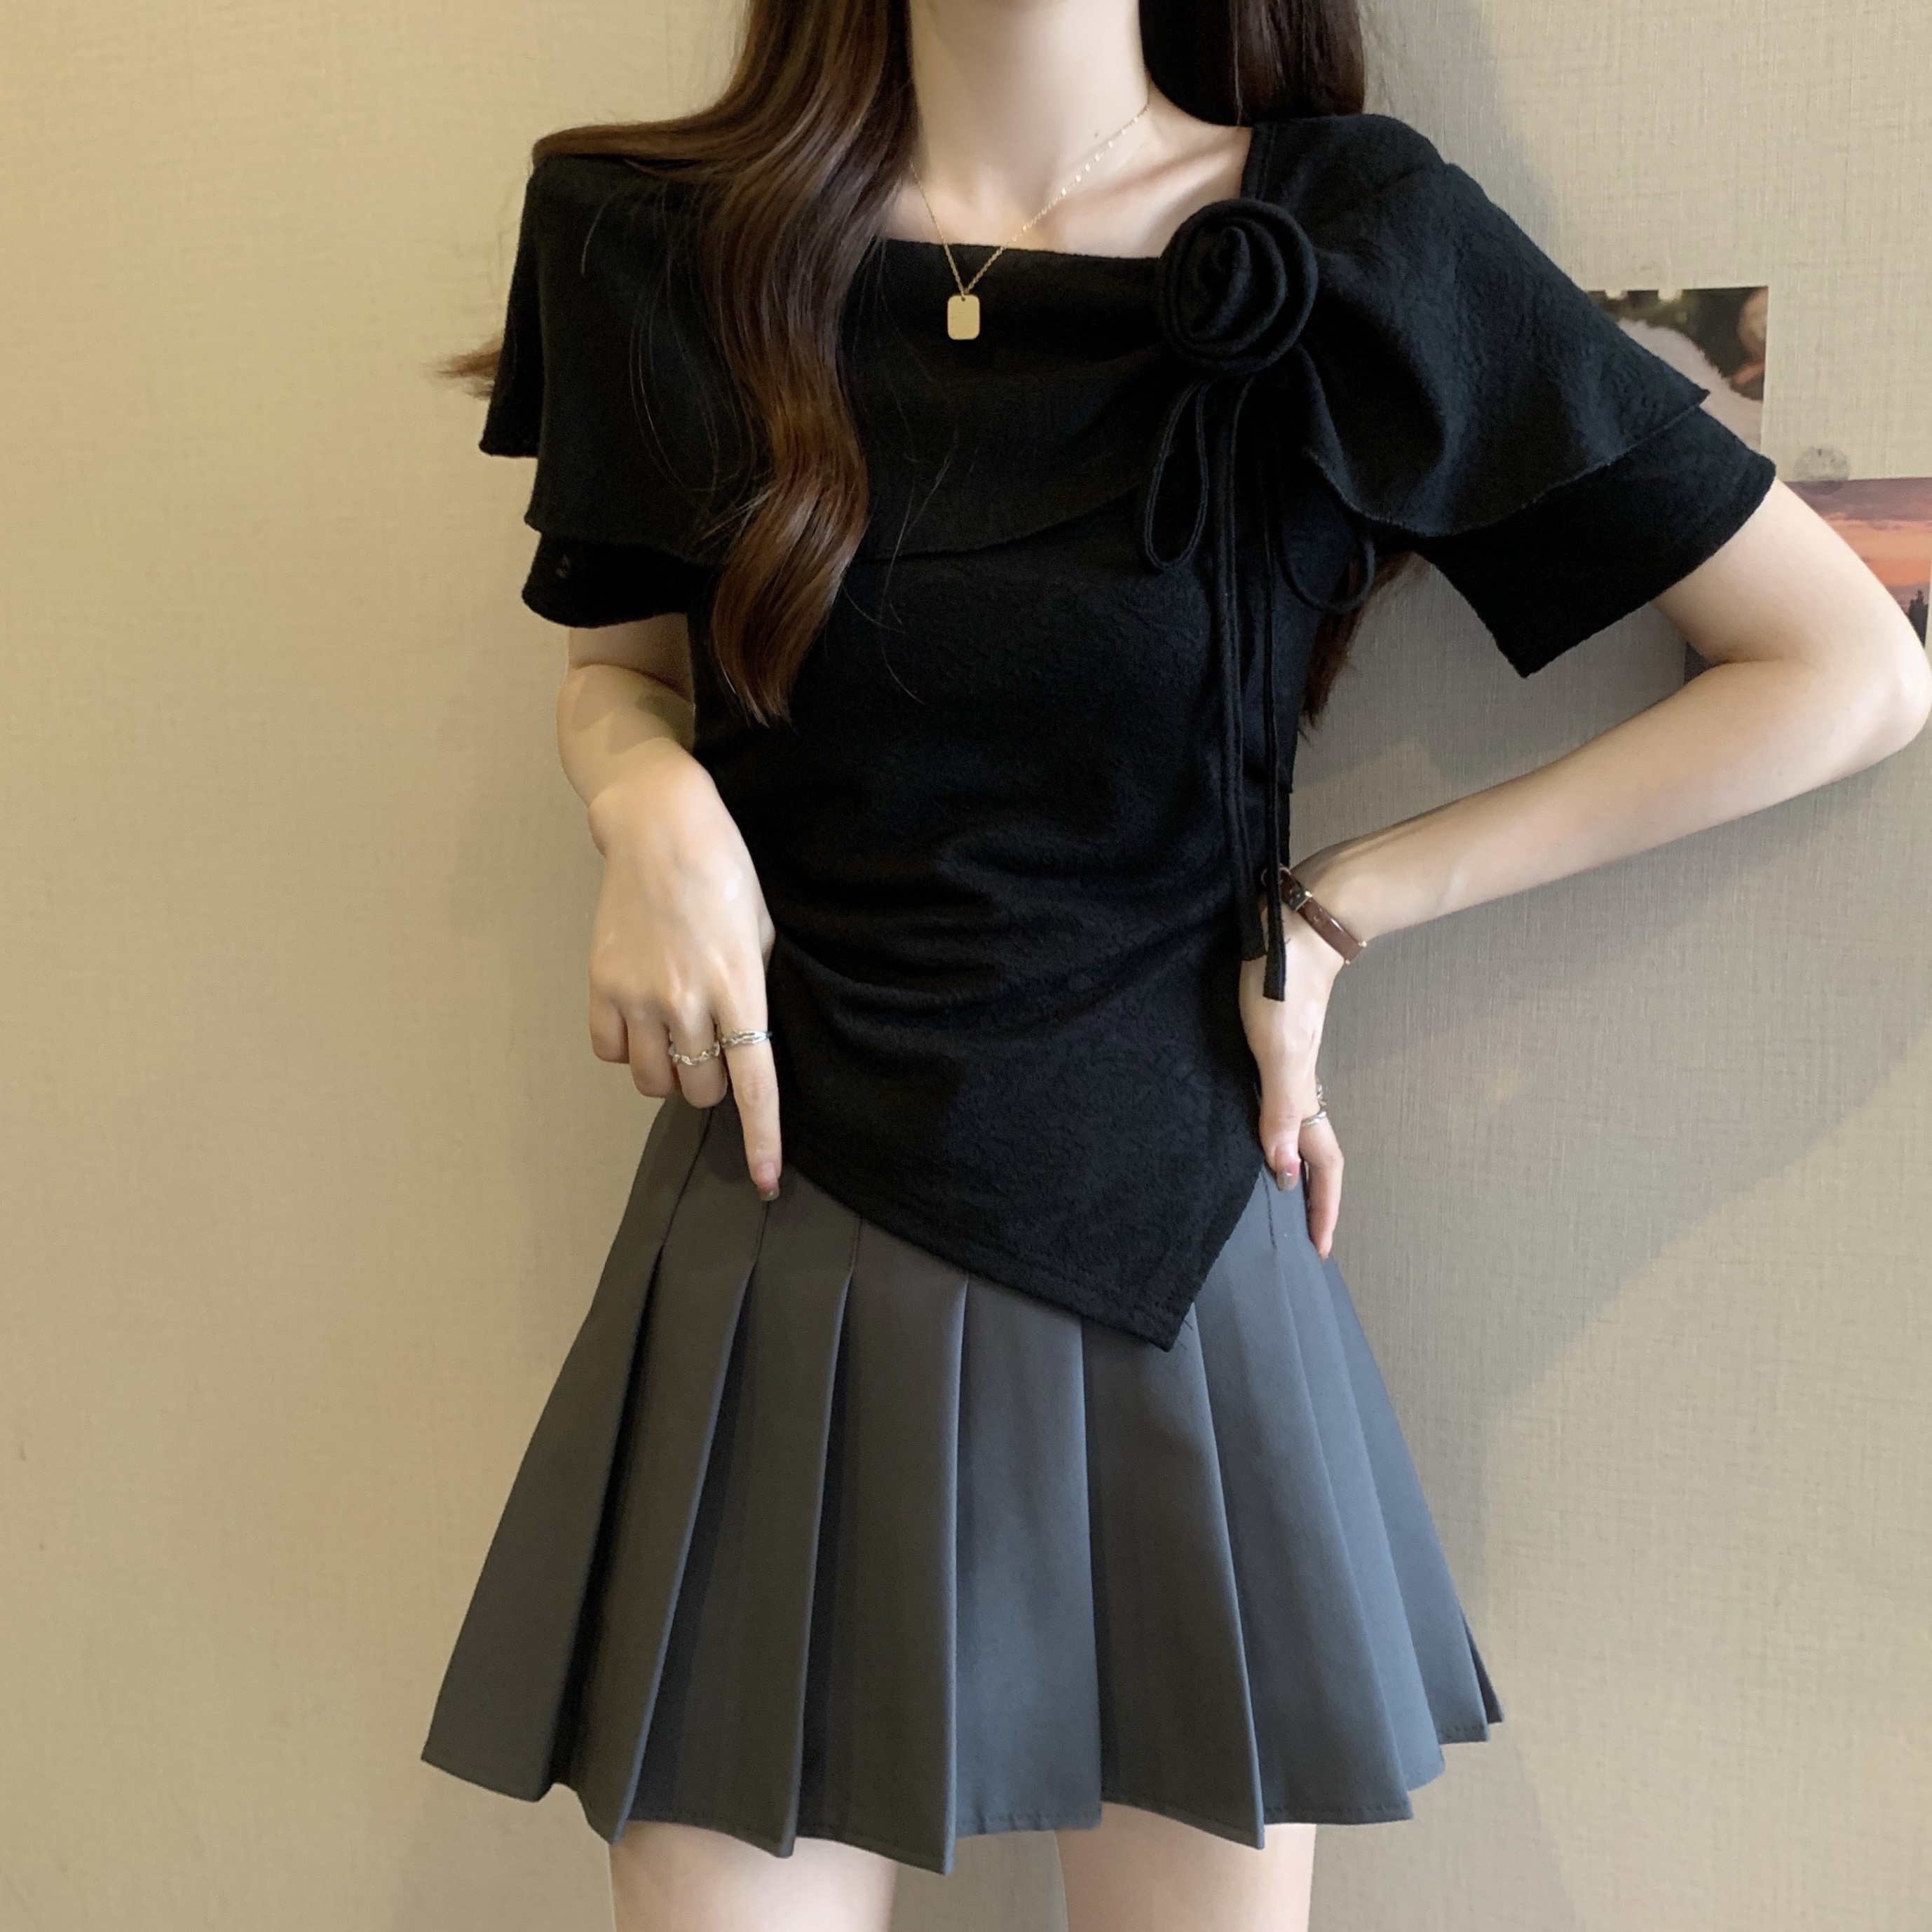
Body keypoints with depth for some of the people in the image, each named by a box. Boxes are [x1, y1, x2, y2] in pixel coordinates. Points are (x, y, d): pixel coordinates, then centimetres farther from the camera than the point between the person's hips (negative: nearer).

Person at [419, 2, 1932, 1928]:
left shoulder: (1353, 244, -5)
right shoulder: (660, 245, 1)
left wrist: (1347, 902, -5)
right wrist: (654, 809, -7)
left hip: (1169, 1272, 0)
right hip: (784, 1268, 1)